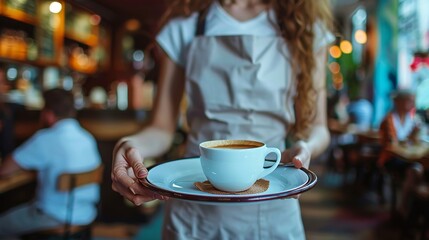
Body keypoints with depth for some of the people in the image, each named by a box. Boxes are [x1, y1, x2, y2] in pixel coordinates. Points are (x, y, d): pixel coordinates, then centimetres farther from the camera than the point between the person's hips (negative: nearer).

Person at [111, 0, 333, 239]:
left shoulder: (307, 29, 0)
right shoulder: (183, 28, -1)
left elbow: (316, 127, 1)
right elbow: (162, 128, -2)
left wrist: (306, 146, -21)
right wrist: (131, 144, -24)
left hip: (272, 210, 1)